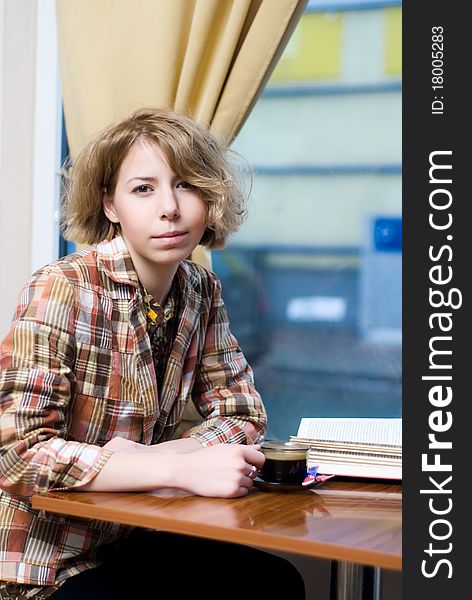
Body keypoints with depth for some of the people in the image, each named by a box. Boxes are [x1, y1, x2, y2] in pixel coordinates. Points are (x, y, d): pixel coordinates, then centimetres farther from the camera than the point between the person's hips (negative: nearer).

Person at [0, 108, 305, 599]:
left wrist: (144, 457, -16)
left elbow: (242, 416, 3)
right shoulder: (62, 289, -20)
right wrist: (182, 470, -32)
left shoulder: (200, 290, 0)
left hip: (130, 538, 6)